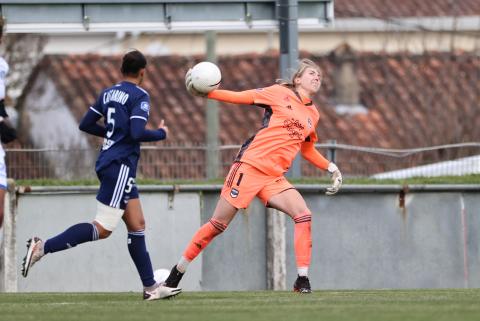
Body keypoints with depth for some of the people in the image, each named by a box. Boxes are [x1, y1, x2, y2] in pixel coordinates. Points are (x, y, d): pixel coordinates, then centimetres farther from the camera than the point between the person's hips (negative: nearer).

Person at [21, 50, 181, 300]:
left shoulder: (107, 93, 13)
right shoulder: (140, 96, -10)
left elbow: (86, 125, 16)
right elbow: (136, 133, -21)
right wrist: (161, 134, -2)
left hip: (107, 164, 9)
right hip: (120, 167, -9)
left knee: (137, 226, 10)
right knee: (102, 228, -10)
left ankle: (150, 287, 11)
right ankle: (43, 247, -14)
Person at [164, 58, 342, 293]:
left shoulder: (313, 114, 16)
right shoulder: (280, 93, -1)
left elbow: (307, 149, 30)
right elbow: (241, 97, -1)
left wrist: (331, 168, 19)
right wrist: (206, 92, -11)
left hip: (274, 177, 5)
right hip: (250, 166, -5)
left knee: (303, 215, -16)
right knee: (218, 224, -3)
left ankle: (302, 280, -15)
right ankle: (177, 273, 9)